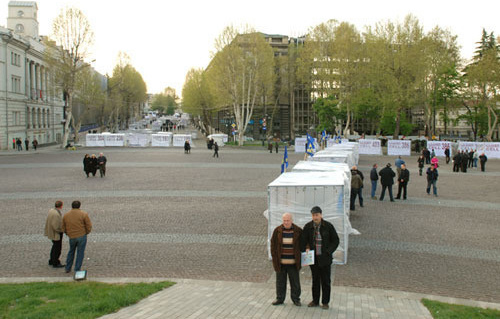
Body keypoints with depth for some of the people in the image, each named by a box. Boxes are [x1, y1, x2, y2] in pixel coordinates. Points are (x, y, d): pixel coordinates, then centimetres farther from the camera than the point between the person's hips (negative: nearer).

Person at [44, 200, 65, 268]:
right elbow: (55, 226, -29)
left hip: (51, 232, 10)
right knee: (57, 248, 4)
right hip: (56, 234, -10)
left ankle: (51, 261, 36)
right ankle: (55, 263, 15)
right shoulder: (56, 214, -28)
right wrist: (62, 229, -13)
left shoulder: (51, 210, 0)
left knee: (55, 246, 24)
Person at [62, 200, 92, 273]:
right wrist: (86, 233, 9)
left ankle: (68, 268, 29)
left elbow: (63, 229, 6)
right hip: (82, 236, -3)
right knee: (80, 253, 9)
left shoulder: (66, 215, 1)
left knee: (71, 251, 24)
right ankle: (77, 270, 12)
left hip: (72, 237, 3)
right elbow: (89, 226, -10)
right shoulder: (84, 214, -10)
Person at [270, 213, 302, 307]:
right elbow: (273, 245, 4)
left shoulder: (298, 231, -3)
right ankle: (280, 299, 21)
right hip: (280, 263, 1)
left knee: (295, 282, 7)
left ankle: (296, 299, 20)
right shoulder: (277, 231, -2)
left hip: (293, 263, -1)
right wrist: (274, 257, -1)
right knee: (280, 281, 10)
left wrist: (299, 258, -2)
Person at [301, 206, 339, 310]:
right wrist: (305, 249, -10)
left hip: (325, 258, -2)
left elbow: (335, 241, 1)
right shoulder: (308, 227, -1)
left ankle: (325, 302, 15)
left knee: (326, 281, 4)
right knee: (315, 280, 12)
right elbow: (303, 241, 7)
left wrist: (328, 252, -9)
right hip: (313, 258, 2)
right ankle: (315, 301, 23)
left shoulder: (328, 226, -6)